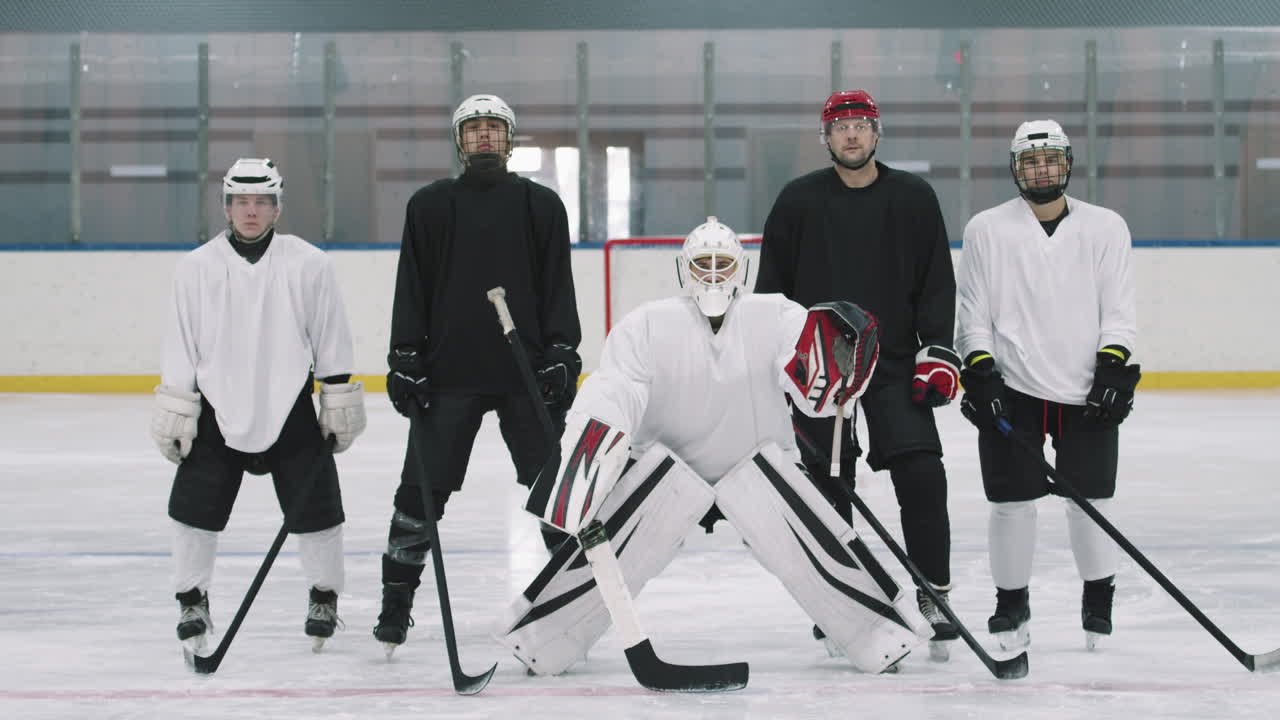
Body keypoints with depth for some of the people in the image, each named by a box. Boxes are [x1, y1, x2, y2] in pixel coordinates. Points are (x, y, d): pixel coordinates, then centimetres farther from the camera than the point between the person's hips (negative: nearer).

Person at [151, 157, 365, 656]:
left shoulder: (309, 264, -3)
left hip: (290, 412, -1)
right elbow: (180, 349, 2)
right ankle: (192, 601, 18)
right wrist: (174, 413, 0)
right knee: (195, 509, 0)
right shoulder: (196, 267, -1)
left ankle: (325, 597, 21)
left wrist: (340, 403, 2)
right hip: (218, 412, 1)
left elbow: (331, 340, 2)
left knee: (315, 510, 1)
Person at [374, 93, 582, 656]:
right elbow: (411, 287, 6)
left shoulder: (540, 205, 8)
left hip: (526, 373, 0)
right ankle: (395, 604, 10)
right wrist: (404, 358, -1)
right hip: (448, 372, 0)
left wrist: (562, 354, -5)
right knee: (422, 490, 0)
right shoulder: (430, 206, 8)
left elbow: (558, 286, 5)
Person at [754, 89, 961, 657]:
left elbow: (936, 283, 5)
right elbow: (771, 287, 7)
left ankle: (934, 597, -4)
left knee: (921, 476, -12)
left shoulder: (913, 198, 5)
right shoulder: (798, 200, 4)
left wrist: (937, 352, -4)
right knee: (827, 484, 2)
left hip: (894, 362, 0)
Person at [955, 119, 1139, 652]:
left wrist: (1113, 368, -7)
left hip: (1087, 392, 1)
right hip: (1011, 389, 0)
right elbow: (972, 313, 4)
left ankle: (1099, 598, 23)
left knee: (1090, 502, 1)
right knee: (1012, 503, -1)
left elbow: (1119, 309, 5)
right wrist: (978, 371, -6)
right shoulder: (986, 230, 4)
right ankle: (1011, 603, 17)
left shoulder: (1106, 228, 7)